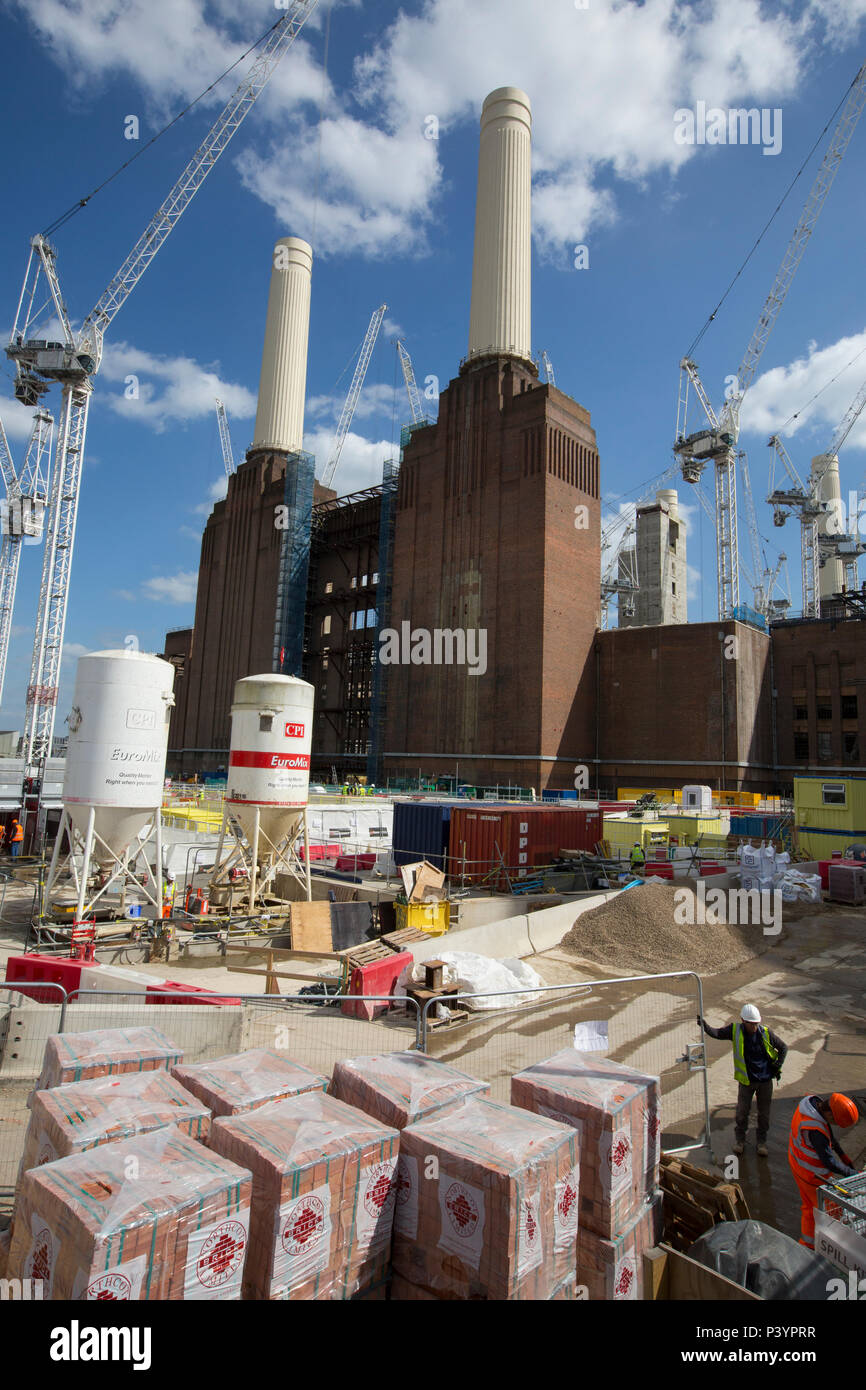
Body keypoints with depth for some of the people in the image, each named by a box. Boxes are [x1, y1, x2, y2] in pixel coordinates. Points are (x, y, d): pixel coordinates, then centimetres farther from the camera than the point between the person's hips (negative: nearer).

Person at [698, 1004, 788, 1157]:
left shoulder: (766, 1032, -9)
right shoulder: (735, 1030, -12)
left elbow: (783, 1048, 5)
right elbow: (717, 1033, -19)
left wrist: (778, 1066, -4)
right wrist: (704, 1026, -38)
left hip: (765, 1080, 1)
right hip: (746, 1080, -1)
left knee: (764, 1112, 12)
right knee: (742, 1111, 5)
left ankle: (762, 1142, 32)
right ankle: (739, 1140, 28)